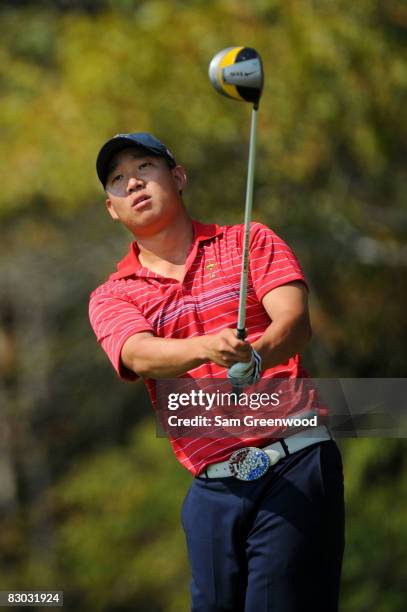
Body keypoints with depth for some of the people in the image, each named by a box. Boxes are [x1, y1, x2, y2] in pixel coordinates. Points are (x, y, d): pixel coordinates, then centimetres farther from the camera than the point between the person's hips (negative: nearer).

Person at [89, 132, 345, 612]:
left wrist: (255, 357, -29)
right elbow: (140, 355, -10)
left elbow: (295, 319, -6)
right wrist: (207, 348, -32)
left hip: (296, 464, -2)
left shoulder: (250, 242, 11)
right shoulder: (111, 298, 12)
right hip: (214, 490, 2)